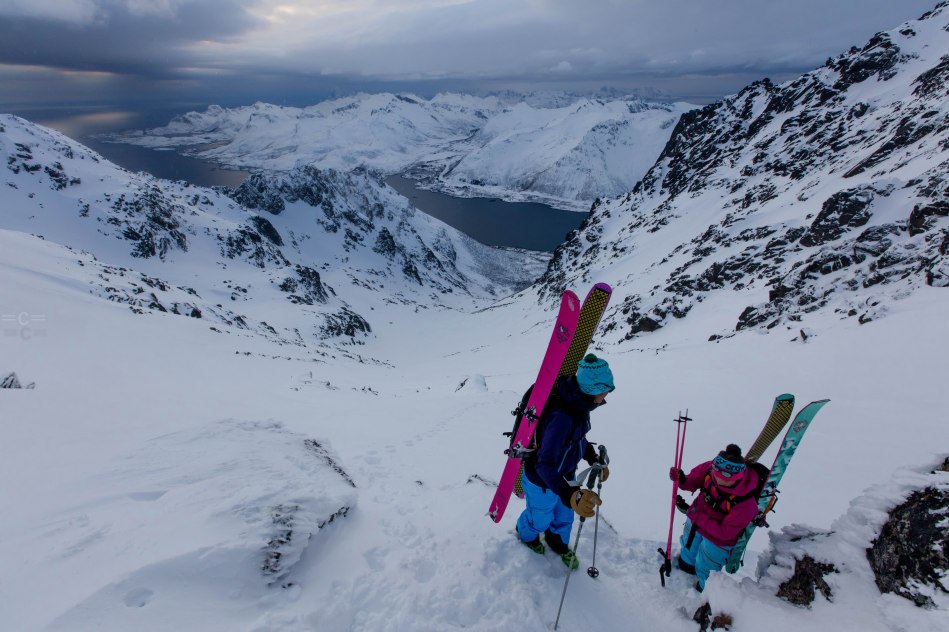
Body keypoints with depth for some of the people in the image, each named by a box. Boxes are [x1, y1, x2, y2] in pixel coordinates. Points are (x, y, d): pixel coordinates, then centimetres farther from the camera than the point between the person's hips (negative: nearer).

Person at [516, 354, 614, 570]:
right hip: (543, 481, -7)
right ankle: (526, 534, 59)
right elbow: (544, 464, -43)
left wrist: (594, 459, 0)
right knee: (540, 517, 25)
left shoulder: (576, 401, -13)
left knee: (565, 515, 29)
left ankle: (558, 543, 60)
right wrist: (570, 495, -55)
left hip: (566, 475, 7)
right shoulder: (561, 416, -42)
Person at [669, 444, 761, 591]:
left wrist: (697, 516, -28)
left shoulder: (746, 503, -38)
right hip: (696, 522, 4)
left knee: (704, 571, 23)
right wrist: (682, 480, -28)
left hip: (717, 541, -4)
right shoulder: (711, 468, -28)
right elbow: (694, 480, -7)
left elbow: (725, 533, -28)